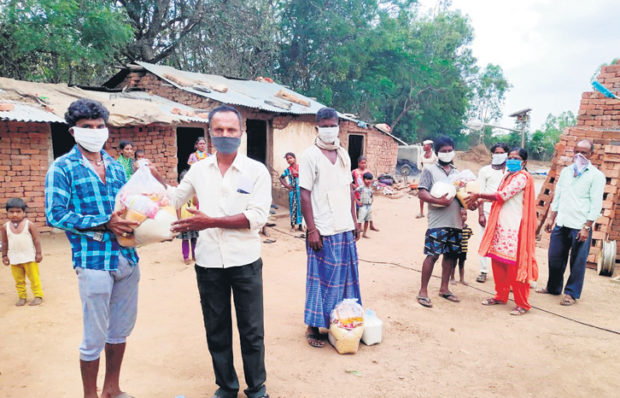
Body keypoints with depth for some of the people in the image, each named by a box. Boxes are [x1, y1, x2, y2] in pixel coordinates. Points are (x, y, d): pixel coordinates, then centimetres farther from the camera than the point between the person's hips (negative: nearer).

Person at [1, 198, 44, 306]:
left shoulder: (29, 224, -9)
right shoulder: (6, 227, -1)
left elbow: (36, 239, -6)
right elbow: (5, 242, 9)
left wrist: (38, 253, -7)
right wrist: (4, 255, 9)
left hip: (29, 257, -3)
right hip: (14, 259, 3)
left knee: (34, 278, 4)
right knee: (18, 280, 12)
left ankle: (38, 296, 12)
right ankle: (22, 297, 24)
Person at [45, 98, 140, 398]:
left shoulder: (115, 165, 13)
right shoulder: (62, 168, -3)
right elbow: (55, 215, -11)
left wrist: (134, 220, -3)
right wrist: (105, 223, -19)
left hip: (128, 258, 6)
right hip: (94, 260, -6)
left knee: (120, 330, 17)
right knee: (94, 338, 5)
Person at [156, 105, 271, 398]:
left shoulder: (256, 171, -5)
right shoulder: (198, 170, 5)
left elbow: (258, 216, -15)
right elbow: (174, 198, 19)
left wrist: (211, 222, -22)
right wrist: (152, 176, 2)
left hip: (245, 261, -3)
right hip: (209, 263, 3)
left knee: (251, 330, 9)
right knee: (216, 330, 15)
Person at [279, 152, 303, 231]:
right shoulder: (288, 170, 5)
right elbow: (281, 177, 17)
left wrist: (297, 173, -17)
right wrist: (285, 184, 4)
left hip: (300, 190, -1)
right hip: (292, 190, 2)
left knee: (300, 206, 2)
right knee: (293, 207, 3)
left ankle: (300, 225, 11)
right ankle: (293, 225, 11)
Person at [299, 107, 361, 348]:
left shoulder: (343, 154, 11)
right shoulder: (310, 156, -7)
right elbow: (305, 195, -11)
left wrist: (354, 220, 13)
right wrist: (311, 229, -16)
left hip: (345, 228, 6)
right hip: (323, 230, -6)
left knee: (346, 274, 13)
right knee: (322, 278, 1)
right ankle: (313, 327, 16)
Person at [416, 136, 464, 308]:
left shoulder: (457, 173, 19)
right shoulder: (430, 170, 0)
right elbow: (421, 193, -9)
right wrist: (439, 201, -23)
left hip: (456, 221, 6)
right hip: (438, 221, -6)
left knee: (451, 254, 11)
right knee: (433, 255, -8)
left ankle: (444, 288, 25)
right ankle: (423, 291, 1)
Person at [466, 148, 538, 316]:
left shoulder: (522, 177, -11)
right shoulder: (507, 176, 18)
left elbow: (502, 195, -17)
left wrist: (479, 196, -11)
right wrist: (482, 199, 1)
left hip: (514, 228, -9)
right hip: (500, 225, 9)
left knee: (515, 265, -4)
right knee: (497, 261, 12)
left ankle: (522, 304, 8)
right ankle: (501, 295, 27)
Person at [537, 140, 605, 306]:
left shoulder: (596, 175, -5)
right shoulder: (566, 171, 12)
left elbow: (596, 204, -8)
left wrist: (587, 228, -12)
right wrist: (552, 219, 12)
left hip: (580, 227, -5)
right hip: (561, 223, 5)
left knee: (577, 261, 3)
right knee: (555, 257, 11)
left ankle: (571, 293, 16)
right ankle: (553, 287, 29)